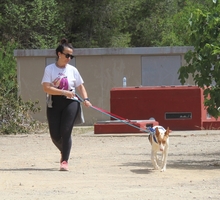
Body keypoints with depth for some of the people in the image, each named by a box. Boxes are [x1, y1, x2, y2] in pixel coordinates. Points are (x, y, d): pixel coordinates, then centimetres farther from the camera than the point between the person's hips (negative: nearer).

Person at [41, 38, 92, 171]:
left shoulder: (72, 70, 6)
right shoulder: (50, 69, -1)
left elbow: (80, 86, 13)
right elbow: (46, 88, -11)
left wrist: (86, 99, -4)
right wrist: (64, 92, -19)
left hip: (70, 103, 0)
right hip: (54, 104, 0)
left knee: (66, 132, -12)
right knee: (55, 135, 2)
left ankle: (65, 161, -7)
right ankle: (64, 152, 32)